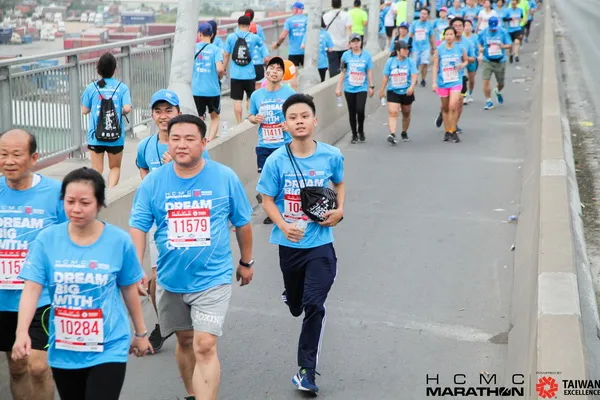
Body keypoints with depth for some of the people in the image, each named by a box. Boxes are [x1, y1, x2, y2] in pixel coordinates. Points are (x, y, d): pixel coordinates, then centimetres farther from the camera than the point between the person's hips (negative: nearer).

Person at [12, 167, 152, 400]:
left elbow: (129, 289, 4)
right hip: (63, 351, 3)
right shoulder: (47, 239, -7)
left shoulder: (119, 240, -8)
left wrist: (140, 333, 13)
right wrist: (22, 332, -26)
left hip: (108, 350, -2)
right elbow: (32, 288, -11)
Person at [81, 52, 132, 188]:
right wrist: (121, 112, 7)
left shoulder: (91, 88, -3)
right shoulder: (122, 87, -5)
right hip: (116, 136, 0)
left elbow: (84, 110, 1)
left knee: (97, 170, 10)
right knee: (115, 167, 17)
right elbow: (127, 108, -14)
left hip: (96, 136, 0)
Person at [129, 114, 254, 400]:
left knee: (205, 347, -13)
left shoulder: (225, 178, -9)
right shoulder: (153, 182, -6)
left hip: (212, 279, -3)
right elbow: (137, 228, -6)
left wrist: (246, 262, 13)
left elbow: (242, 223, 4)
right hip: (171, 279, 3)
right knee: (185, 341, 20)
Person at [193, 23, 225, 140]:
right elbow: (220, 69, -18)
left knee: (199, 118, 14)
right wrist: (220, 76, 3)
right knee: (215, 117, 16)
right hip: (213, 89, -1)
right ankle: (210, 142, 0)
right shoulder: (216, 49, -7)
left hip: (197, 89, 1)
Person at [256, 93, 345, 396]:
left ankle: (307, 371, 2)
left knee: (314, 306, -10)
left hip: (320, 243, -1)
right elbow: (267, 201, -5)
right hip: (289, 243, 1)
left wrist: (340, 210, -6)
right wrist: (284, 226, -21)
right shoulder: (277, 161, -11)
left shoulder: (332, 156, -8)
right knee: (296, 307, 20)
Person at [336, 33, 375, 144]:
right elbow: (342, 72, 6)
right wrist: (338, 87, 5)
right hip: (349, 89, 1)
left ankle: (361, 131, 10)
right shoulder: (346, 55, 0)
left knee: (360, 110, -15)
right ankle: (354, 135, 20)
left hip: (362, 88, -1)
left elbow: (369, 72, 6)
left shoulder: (366, 55, 0)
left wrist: (371, 86, 7)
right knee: (352, 112, 6)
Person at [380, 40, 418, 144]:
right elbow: (386, 77, 7)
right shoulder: (390, 61, 1)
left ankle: (404, 133, 34)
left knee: (406, 114, 14)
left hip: (407, 92, 1)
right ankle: (392, 134, -27)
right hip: (393, 92, -1)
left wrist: (412, 86, -29)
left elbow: (414, 75, -11)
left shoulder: (410, 62, -1)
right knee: (392, 113, -17)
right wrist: (382, 90, 10)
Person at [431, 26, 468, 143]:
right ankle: (447, 131, 23)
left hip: (456, 82, -1)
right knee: (445, 108, 11)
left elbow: (466, 61, 14)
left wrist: (462, 65, -9)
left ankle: (453, 132, -5)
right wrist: (434, 82, -6)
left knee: (453, 106, -16)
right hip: (442, 82, 1)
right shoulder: (439, 50, -3)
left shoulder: (460, 48, -1)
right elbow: (435, 66, -1)